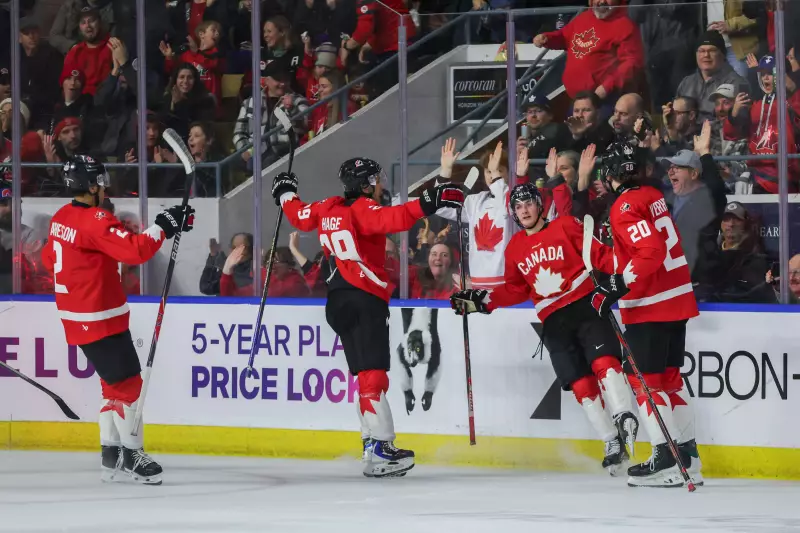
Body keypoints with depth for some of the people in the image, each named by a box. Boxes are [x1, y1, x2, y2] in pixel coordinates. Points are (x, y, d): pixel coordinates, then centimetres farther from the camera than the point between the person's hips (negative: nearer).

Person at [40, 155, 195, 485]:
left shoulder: (62, 218, 7)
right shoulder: (95, 221, -21)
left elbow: (50, 258, 20)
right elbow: (134, 250, -31)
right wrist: (163, 227, -22)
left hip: (77, 315, 10)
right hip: (99, 318, -10)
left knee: (116, 381, 16)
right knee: (127, 382, -4)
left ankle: (112, 455, 19)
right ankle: (131, 455, 1)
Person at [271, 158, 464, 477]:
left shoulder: (328, 209, 14)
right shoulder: (363, 209, -9)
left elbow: (300, 217, 31)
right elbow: (393, 219, -29)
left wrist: (285, 195, 50)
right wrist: (428, 203, -37)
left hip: (339, 302, 9)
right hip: (365, 299, -9)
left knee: (366, 375, 11)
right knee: (373, 375, -14)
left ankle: (374, 446, 10)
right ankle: (379, 450, -22)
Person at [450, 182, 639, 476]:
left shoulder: (566, 227, 1)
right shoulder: (515, 248, 15)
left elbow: (598, 254, -3)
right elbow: (516, 290, 20)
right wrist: (482, 300, 10)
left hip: (585, 306, -4)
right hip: (553, 322, 4)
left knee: (603, 361, -25)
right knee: (581, 385, -3)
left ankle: (624, 419, -25)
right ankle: (613, 444, -1)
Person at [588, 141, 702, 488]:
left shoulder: (625, 207, -15)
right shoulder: (653, 197, 11)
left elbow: (650, 252, -25)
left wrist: (618, 285, -22)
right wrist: (614, 276, 23)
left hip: (650, 305, -9)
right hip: (678, 298, 9)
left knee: (644, 379, -4)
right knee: (669, 378, 15)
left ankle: (666, 462, -9)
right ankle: (687, 456, 16)